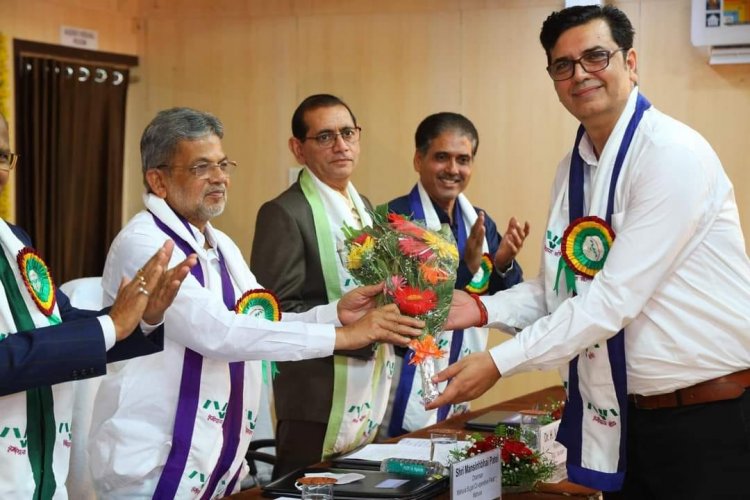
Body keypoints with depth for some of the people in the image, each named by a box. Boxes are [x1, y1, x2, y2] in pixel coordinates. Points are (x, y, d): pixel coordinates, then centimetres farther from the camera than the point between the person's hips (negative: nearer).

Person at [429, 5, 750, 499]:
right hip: (627, 416, 7)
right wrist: (483, 309, -6)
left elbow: (615, 298, -23)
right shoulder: (573, 168, 8)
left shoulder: (673, 153, -18)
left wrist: (499, 362, -21)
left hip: (709, 420, -7)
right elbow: (560, 287, 12)